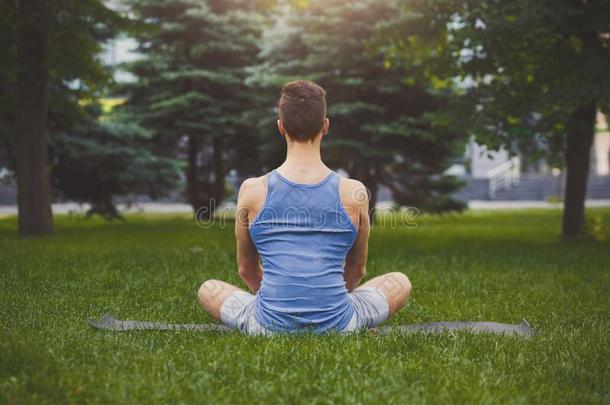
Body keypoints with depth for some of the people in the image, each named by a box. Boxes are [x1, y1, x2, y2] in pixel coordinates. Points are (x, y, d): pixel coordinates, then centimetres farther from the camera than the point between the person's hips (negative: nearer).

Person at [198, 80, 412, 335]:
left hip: (269, 326, 0)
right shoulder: (354, 193, -4)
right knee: (401, 283, 27)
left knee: (208, 290, 29)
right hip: (338, 326, 0)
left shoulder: (253, 191, -4)